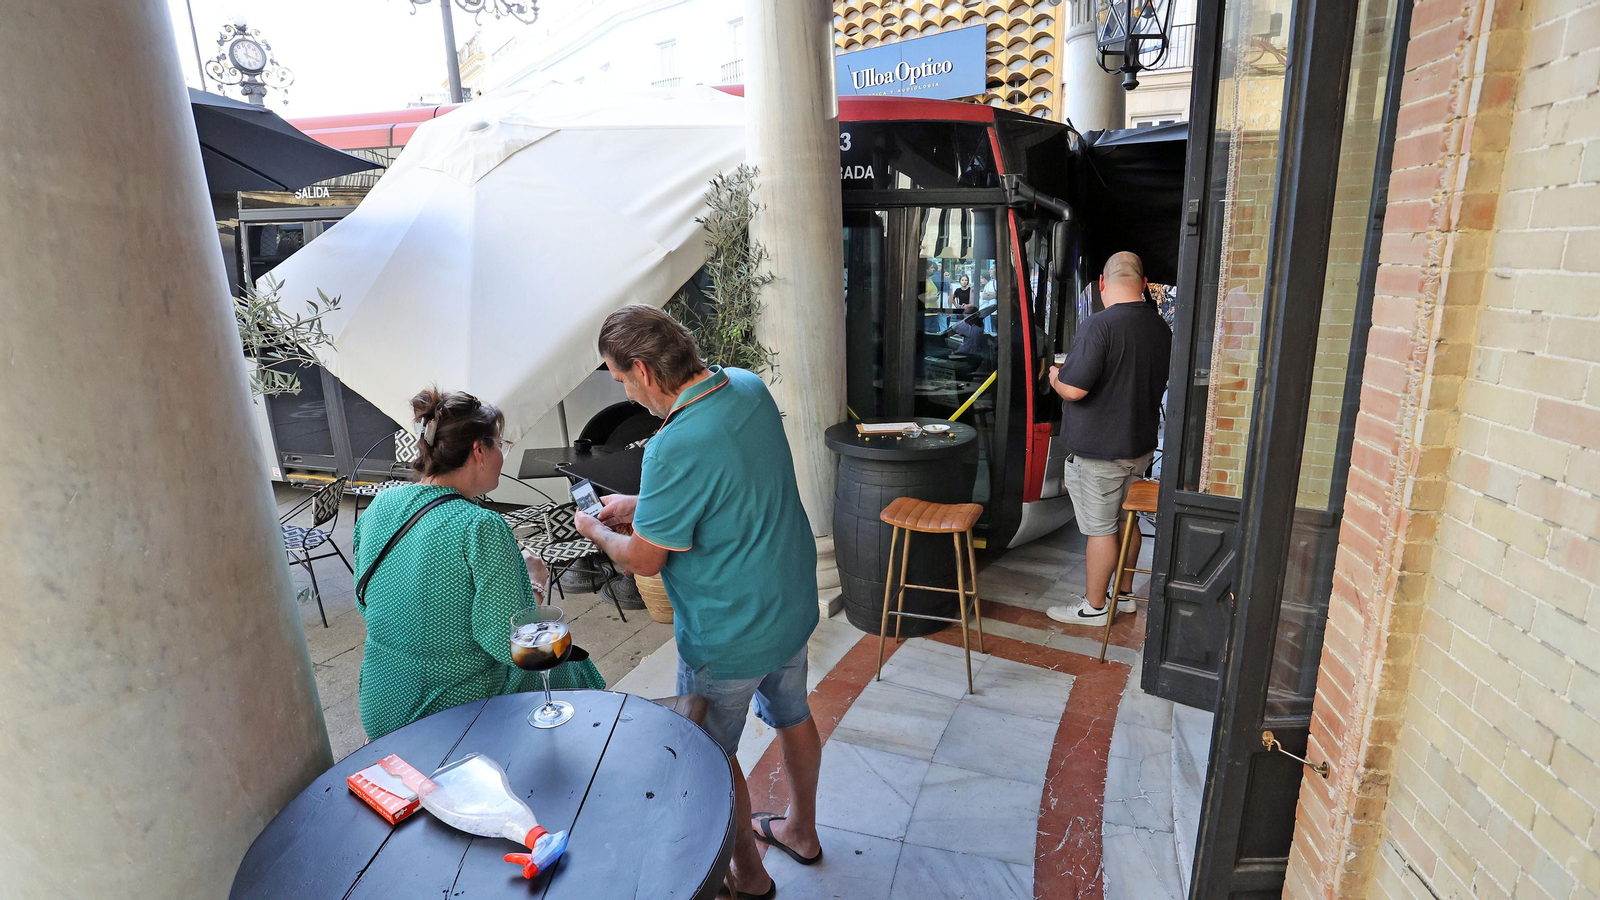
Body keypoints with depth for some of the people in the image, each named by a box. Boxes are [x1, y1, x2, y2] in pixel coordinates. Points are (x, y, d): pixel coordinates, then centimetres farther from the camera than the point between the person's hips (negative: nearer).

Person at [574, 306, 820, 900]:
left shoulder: (675, 448, -32)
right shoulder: (749, 387, -7)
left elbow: (644, 560, -19)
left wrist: (597, 531, 1)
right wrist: (641, 505, 8)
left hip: (730, 636, -8)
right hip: (793, 605, 8)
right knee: (792, 716, 27)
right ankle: (801, 830, 51)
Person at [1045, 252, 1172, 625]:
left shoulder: (1100, 325, -21)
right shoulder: (1161, 328, 4)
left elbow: (1074, 389, -26)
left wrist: (1055, 377, -4)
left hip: (1099, 450, -8)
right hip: (1141, 444, 8)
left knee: (1100, 529, 2)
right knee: (1127, 521, 19)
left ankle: (1094, 607, 15)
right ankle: (1124, 595, 33)